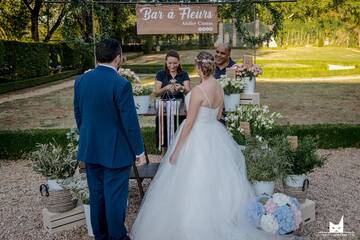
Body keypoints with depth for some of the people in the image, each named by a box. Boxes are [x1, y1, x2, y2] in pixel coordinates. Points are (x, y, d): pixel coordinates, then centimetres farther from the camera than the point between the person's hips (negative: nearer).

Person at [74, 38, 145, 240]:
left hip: (90, 149, 6)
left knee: (96, 195, 18)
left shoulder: (81, 81, -1)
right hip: (116, 151, -6)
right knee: (115, 197, 8)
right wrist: (139, 150, -5)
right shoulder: (121, 84, -20)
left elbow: (78, 115, 8)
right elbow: (131, 122, -17)